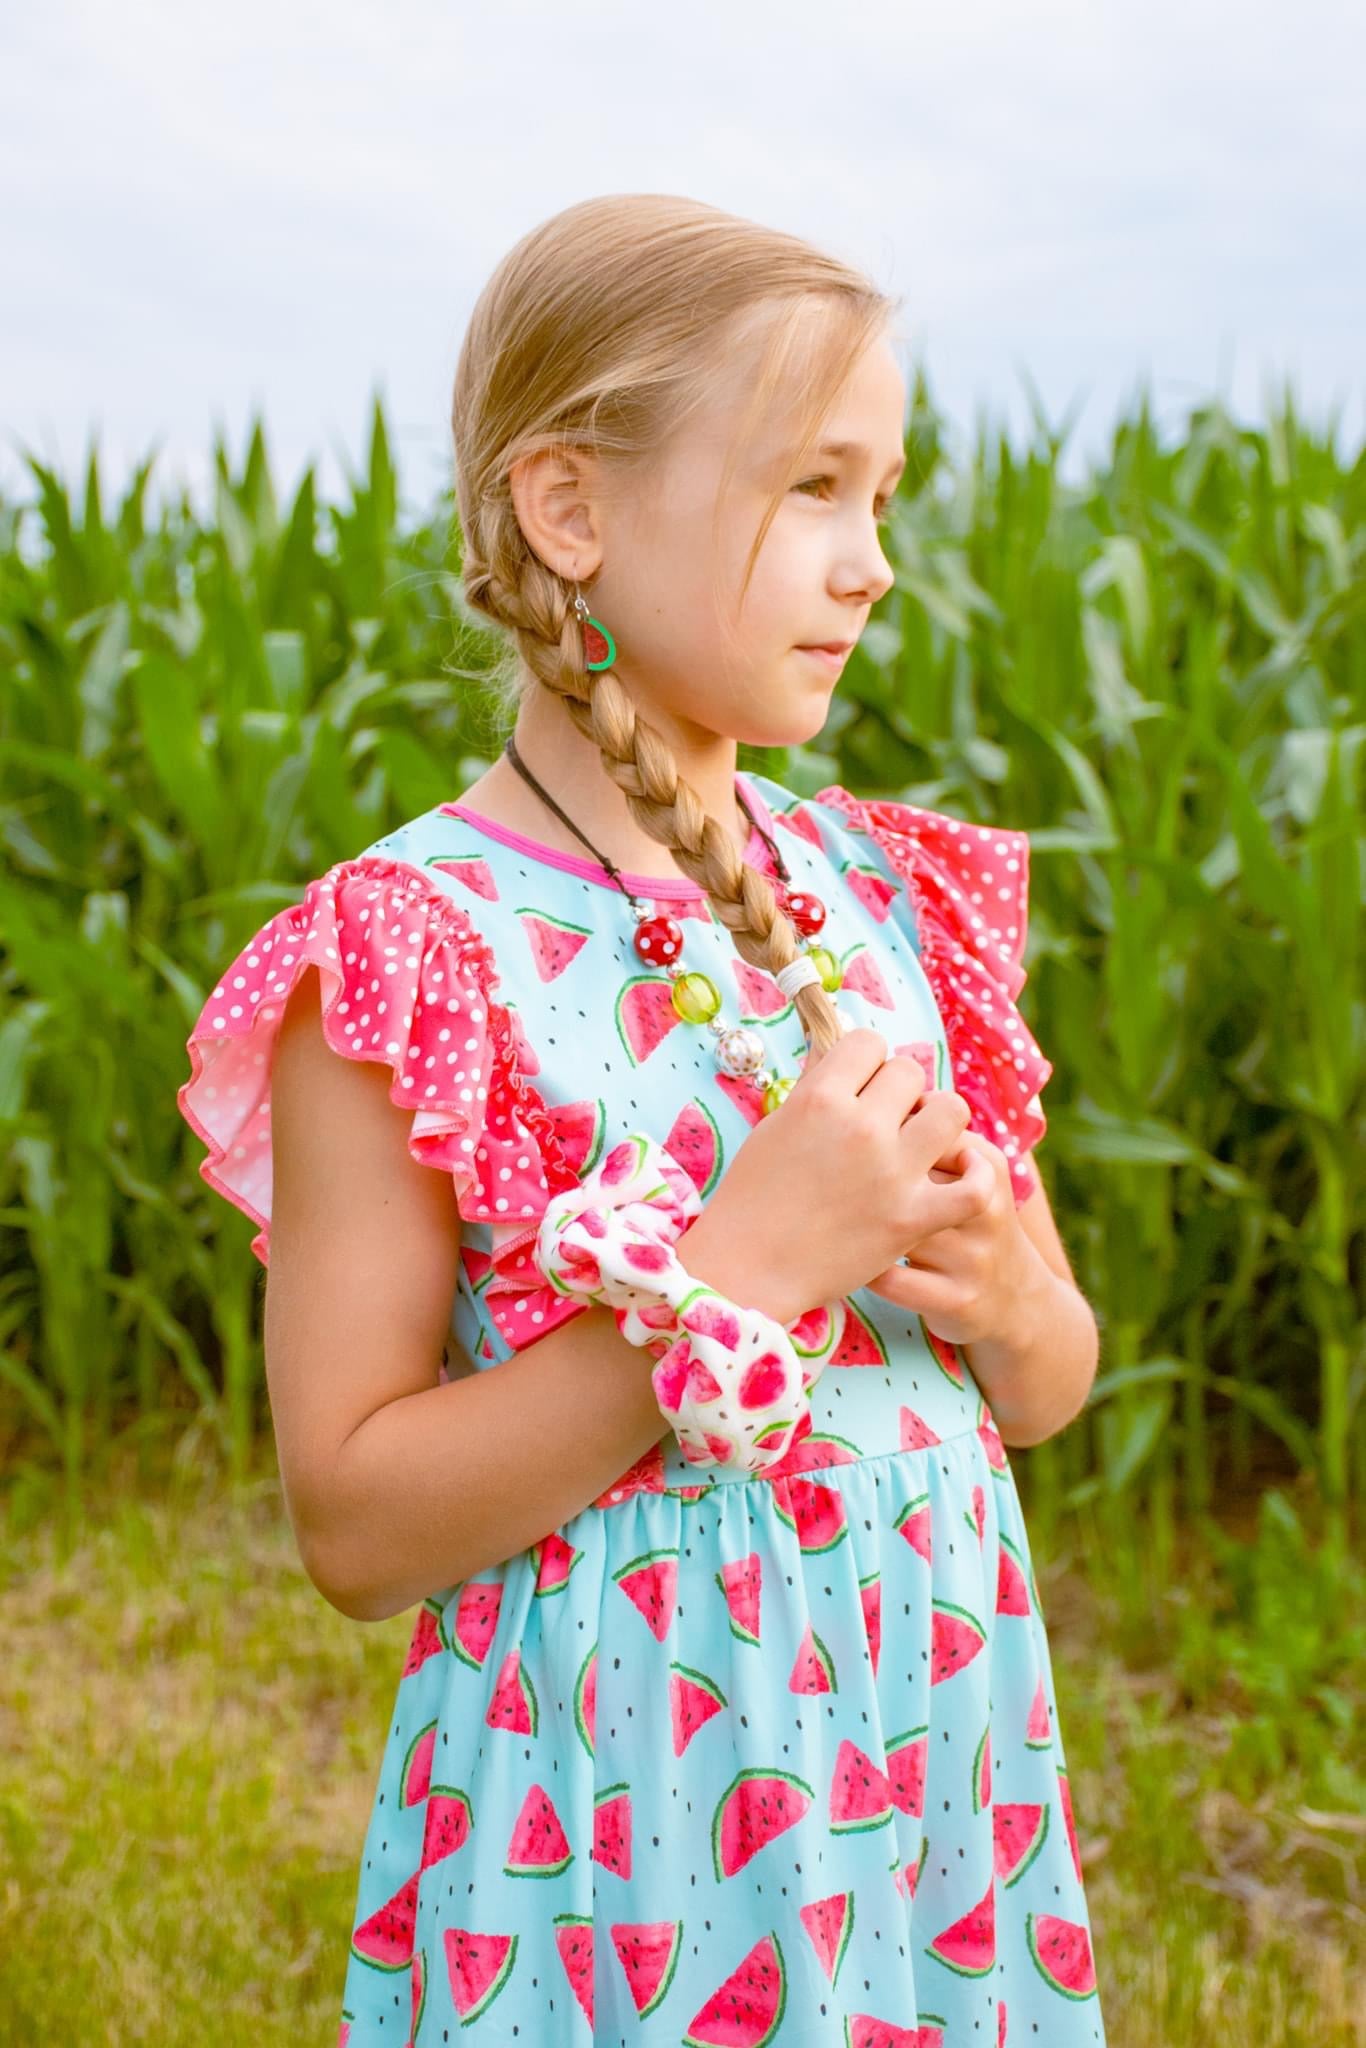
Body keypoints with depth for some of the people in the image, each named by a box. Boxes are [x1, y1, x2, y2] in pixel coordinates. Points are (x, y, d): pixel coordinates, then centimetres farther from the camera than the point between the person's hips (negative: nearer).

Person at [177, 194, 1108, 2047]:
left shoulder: (894, 899, 1)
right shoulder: (408, 957, -15)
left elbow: (1051, 1389, 10)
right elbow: (353, 1524, -16)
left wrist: (999, 1286, -13)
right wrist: (736, 1271, -23)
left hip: (946, 1747, 5)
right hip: (623, 1811, -5)